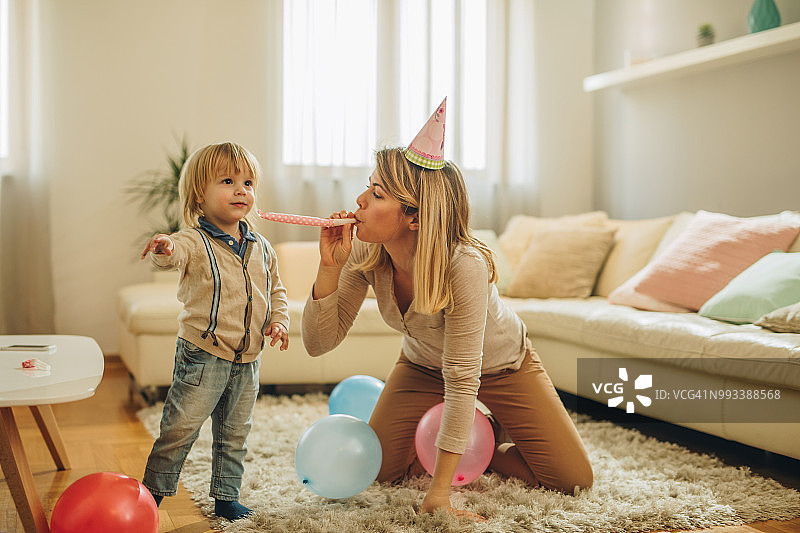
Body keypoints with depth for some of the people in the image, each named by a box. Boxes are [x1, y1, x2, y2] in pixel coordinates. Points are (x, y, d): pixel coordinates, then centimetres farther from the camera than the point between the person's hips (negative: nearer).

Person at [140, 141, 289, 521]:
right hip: (203, 355, -5)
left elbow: (276, 288, 20)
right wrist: (164, 248, -57)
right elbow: (175, 253, -34)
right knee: (179, 429, -1)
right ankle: (152, 493, 15)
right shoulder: (195, 241, -11)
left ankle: (226, 496, 29)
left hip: (247, 360, 6)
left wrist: (279, 320, 3)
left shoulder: (260, 247, 9)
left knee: (234, 434, 15)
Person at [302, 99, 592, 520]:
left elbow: (462, 380, -38)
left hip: (501, 363, -4)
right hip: (422, 364, 4)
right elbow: (319, 343, -22)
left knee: (574, 478, -10)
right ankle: (479, 434, 23)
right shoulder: (365, 254, -26)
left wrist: (438, 494, -37)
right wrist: (330, 267, -39)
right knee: (378, 470, -1)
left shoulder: (464, 265, -41)